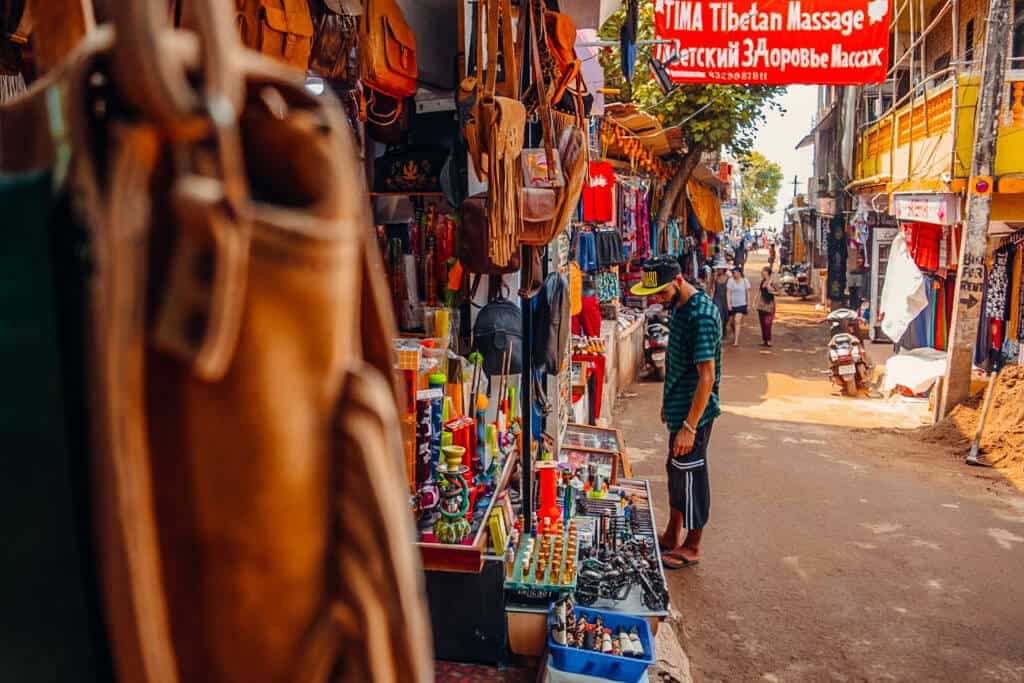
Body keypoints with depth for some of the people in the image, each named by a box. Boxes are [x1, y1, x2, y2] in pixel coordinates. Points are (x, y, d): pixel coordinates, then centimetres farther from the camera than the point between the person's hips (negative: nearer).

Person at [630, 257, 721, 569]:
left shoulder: (701, 315, -24)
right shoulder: (680, 306, 6)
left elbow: (707, 376, -25)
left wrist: (689, 426, -24)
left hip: (694, 413, -10)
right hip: (679, 408, 10)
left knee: (690, 474, 4)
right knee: (676, 470, 19)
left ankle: (691, 547, 22)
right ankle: (672, 536, 36)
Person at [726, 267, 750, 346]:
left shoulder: (745, 281, -2)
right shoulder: (730, 281, -2)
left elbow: (748, 292, 5)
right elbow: (728, 293, -4)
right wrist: (728, 304, -11)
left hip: (741, 305, -2)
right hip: (732, 304, 2)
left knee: (737, 322, -14)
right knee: (731, 322, 11)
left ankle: (736, 341, -14)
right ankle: (734, 336, 39)